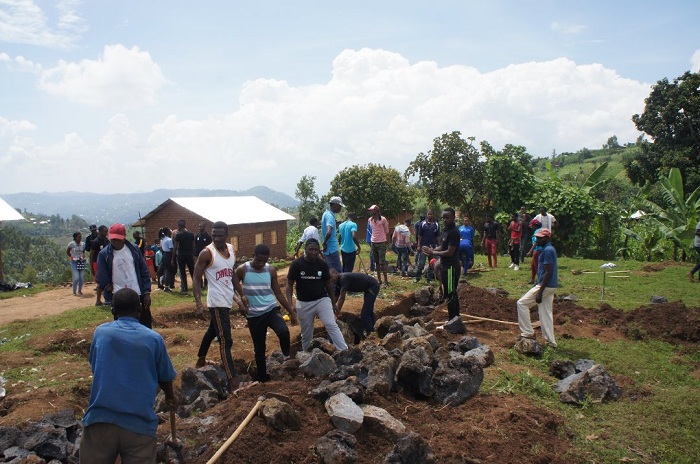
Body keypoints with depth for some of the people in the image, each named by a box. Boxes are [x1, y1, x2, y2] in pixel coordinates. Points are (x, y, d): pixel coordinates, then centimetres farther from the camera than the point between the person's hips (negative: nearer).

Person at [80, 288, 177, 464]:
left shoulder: (101, 332, 4)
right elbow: (165, 378, 13)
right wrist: (170, 397, 34)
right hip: (140, 424, -1)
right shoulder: (154, 339, 0)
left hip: (100, 420, 2)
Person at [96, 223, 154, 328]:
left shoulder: (134, 250, 3)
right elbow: (102, 280, -2)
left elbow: (145, 272, 5)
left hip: (138, 295, 2)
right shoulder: (104, 254, -4)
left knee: (146, 326, 8)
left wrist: (147, 293, -1)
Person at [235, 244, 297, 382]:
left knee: (283, 332, -28)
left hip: (271, 309, 0)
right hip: (254, 315, 0)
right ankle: (262, 377, 25)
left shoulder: (271, 271, 0)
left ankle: (287, 356, 1)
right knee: (259, 347, 8)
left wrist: (291, 311, 5)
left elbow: (278, 293, 7)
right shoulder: (242, 270, -7)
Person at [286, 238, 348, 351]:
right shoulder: (296, 264, -12)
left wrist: (334, 303, 10)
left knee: (332, 325, -15)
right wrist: (290, 304, -15)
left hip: (322, 300, 1)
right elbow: (289, 284, -5)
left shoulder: (323, 264, -5)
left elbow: (328, 284, 7)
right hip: (304, 303, 0)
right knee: (306, 333, 12)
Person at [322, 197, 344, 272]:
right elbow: (329, 232, -33)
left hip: (329, 250, 10)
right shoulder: (330, 216, -18)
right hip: (332, 250, -10)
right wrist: (324, 243, -19)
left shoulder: (326, 214, 13)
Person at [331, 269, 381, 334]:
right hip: (369, 287, 11)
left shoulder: (343, 278, -23)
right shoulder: (338, 283, 6)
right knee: (369, 312, 23)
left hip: (372, 286, -11)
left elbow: (342, 298, -25)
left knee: (364, 314, -11)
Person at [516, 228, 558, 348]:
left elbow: (548, 273, -22)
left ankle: (528, 333, 2)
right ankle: (551, 342, 16)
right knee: (546, 313, 12)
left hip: (545, 286, -10)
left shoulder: (547, 250, -18)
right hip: (550, 286, 10)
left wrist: (540, 292, -22)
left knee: (522, 303, -2)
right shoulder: (549, 249, 14)